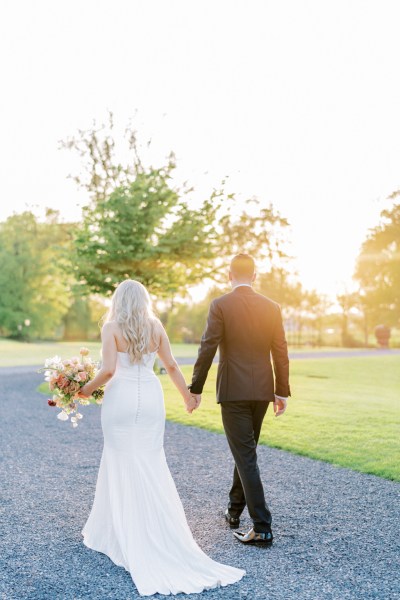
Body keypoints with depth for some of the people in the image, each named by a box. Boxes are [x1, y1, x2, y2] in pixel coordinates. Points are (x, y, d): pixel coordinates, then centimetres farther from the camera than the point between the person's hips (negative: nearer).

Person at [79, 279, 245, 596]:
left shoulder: (111, 327, -6)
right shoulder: (155, 326, 5)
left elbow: (108, 370, -15)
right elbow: (171, 365, 8)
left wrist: (87, 389, 2)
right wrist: (187, 395, 20)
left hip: (121, 398, -3)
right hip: (150, 398, 3)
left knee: (121, 465, 8)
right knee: (152, 466, 10)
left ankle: (121, 533, 18)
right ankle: (161, 535, 13)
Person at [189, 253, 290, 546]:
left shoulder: (220, 305, -8)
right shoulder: (272, 307, 4)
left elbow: (207, 349, -11)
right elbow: (281, 352, 4)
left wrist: (196, 388, -2)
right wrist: (282, 391, 11)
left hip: (233, 391, -5)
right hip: (262, 390, 5)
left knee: (245, 456, -2)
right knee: (245, 450, 21)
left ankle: (262, 527, -3)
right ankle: (234, 509, 35)